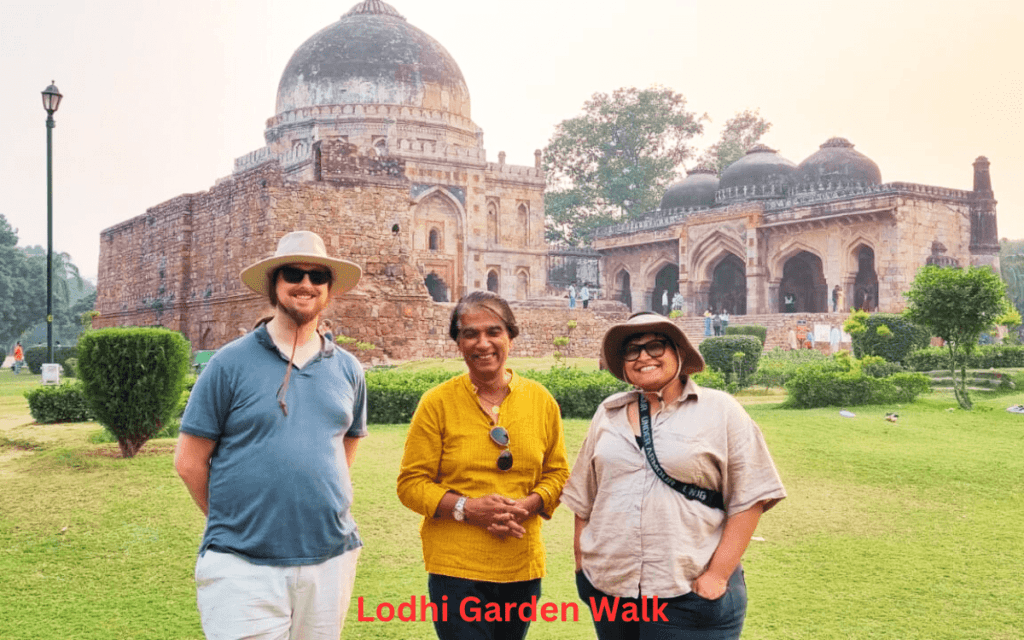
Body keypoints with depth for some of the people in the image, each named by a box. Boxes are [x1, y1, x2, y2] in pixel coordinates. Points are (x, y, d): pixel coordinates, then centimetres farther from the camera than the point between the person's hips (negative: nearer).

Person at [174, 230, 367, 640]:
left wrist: (318, 511, 12)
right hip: (242, 564, -4)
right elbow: (189, 462, -1)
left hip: (330, 560, 4)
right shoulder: (231, 362, -4)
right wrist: (232, 521, 6)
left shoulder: (348, 370, 8)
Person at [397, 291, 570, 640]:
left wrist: (526, 506, -9)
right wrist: (466, 508, -18)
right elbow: (411, 483, -3)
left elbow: (557, 473, 10)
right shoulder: (437, 402, -5)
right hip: (456, 567, -3)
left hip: (522, 567, 4)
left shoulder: (541, 400, 3)